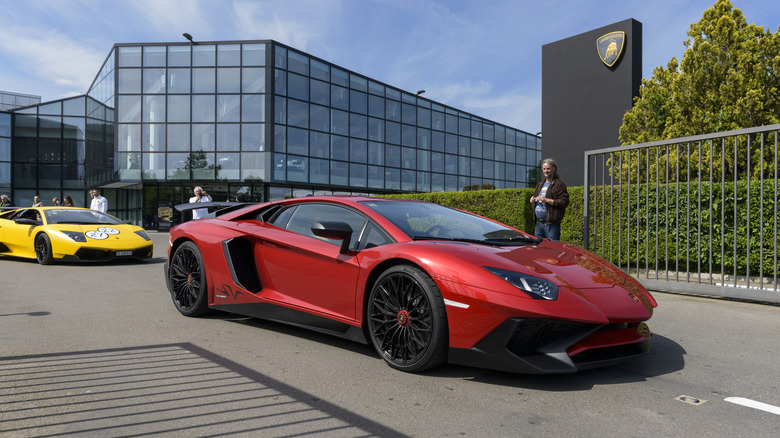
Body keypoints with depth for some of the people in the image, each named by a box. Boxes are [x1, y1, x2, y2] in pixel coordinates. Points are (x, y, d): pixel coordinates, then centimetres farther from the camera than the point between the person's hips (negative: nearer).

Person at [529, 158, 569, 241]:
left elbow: (564, 202, -14)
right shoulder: (540, 184, 20)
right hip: (538, 223, 7)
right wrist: (533, 200, 7)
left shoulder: (559, 184, -4)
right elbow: (535, 196, 32)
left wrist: (547, 200, -20)